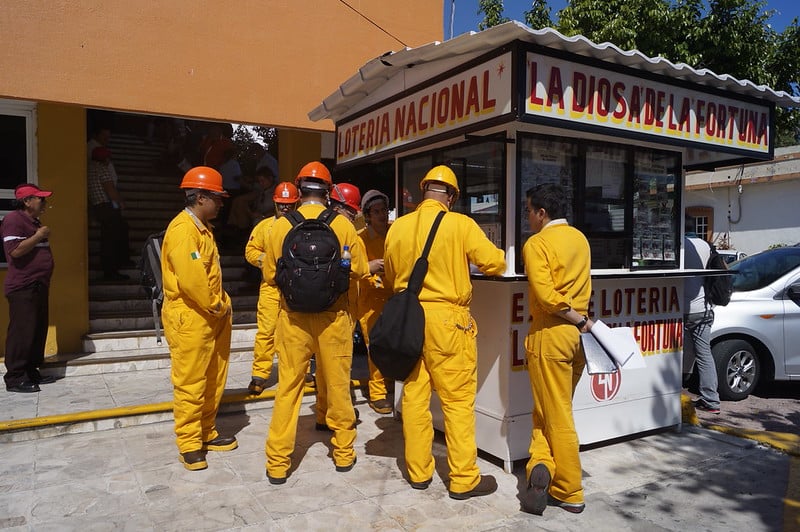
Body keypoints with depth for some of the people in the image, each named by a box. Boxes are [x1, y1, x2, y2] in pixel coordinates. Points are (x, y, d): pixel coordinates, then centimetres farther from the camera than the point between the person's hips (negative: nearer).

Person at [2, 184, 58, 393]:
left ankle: (31, 372, 19)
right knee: (22, 332, -8)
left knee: (38, 331, 11)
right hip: (22, 288, -10)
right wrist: (39, 236, -16)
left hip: (38, 286, 10)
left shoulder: (34, 222, 19)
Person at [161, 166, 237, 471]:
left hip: (212, 316, 10)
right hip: (190, 318, -10)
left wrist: (222, 304, 7)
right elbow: (191, 279, -26)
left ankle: (207, 433, 29)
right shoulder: (183, 229, -17)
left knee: (214, 380, 16)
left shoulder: (203, 228, 15)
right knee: (190, 382, 1)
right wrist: (216, 307, -14)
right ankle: (189, 443, 14)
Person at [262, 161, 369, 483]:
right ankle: (344, 453, 28)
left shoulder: (282, 226, -4)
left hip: (293, 317, 1)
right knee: (338, 385, 13)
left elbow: (270, 275, 3)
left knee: (288, 387, 9)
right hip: (333, 317, 0)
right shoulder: (342, 225, -6)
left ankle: (278, 463, 17)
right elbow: (359, 270, -2)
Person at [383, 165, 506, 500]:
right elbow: (496, 263, -6)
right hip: (447, 319, -5)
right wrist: (470, 260, 14)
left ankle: (418, 472, 24)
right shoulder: (460, 224, -8)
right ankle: (464, 480, 13)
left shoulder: (398, 227, 5)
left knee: (414, 395, 12)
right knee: (458, 399, 4)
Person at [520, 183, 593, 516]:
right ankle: (543, 467, 15)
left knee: (556, 415, 4)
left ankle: (570, 494, 10)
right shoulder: (580, 239, 10)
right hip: (577, 334, 7)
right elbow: (584, 288, 15)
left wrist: (578, 321, -12)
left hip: (550, 335, -7)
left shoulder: (537, 243, -11)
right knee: (557, 410, 17)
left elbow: (546, 295, -21)